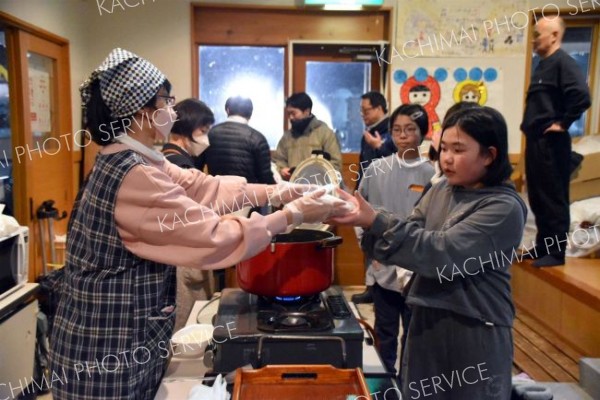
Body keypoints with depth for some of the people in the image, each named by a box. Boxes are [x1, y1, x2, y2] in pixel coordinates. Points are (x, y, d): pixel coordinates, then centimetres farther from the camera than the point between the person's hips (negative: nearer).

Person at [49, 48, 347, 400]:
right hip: (110, 344, -9)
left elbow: (201, 186, 4)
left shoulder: (135, 161, 4)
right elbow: (213, 236, -27)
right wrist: (293, 214, -19)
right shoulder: (133, 176, -26)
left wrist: (275, 193, -3)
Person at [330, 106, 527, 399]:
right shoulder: (441, 190, 4)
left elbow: (441, 252, -24)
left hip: (474, 330, -6)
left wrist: (375, 221, -28)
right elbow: (410, 236, -1)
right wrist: (364, 219, -19)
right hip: (427, 320, 6)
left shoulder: (504, 207, -15)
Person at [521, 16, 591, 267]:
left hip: (551, 143, -9)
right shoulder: (543, 65, 17)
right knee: (537, 198, 14)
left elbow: (582, 97, -24)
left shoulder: (563, 62, -11)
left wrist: (563, 124, -15)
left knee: (553, 199, -2)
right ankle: (542, 247, 25)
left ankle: (556, 253, 7)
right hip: (535, 141, 9)